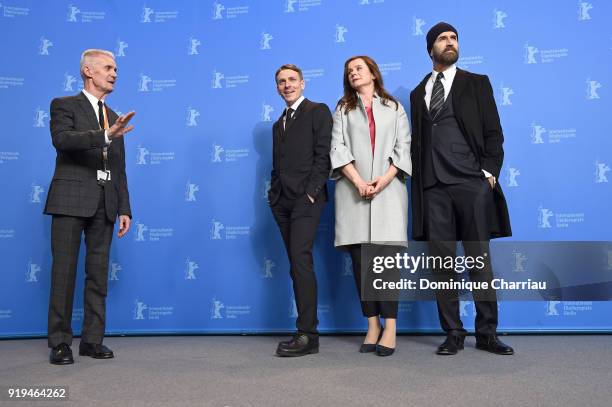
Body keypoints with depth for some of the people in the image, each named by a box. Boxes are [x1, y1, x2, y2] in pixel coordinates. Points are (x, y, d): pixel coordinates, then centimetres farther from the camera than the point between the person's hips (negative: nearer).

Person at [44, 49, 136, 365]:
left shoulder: (115, 118, 20)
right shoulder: (64, 105, 5)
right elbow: (61, 139, -17)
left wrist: (124, 209, 11)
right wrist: (105, 135, -28)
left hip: (105, 205, 5)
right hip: (71, 200, -5)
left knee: (98, 274, 6)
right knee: (64, 271, -2)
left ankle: (92, 340, 14)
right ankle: (60, 342, 7)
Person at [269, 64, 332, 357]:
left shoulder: (318, 111, 4)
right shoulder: (278, 124, 26)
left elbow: (323, 155, -7)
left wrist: (312, 192, -15)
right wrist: (273, 195, 9)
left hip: (306, 198, -7)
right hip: (282, 201, 7)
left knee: (301, 260, -16)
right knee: (297, 265, 5)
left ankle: (307, 335, -13)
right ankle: (306, 333, 10)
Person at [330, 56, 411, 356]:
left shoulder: (394, 108, 17)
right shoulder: (343, 109, 18)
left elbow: (403, 147, 7)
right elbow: (338, 148, 4)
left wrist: (384, 180, -10)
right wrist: (358, 181, -11)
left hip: (388, 189, -1)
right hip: (353, 190, 1)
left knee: (386, 257, -10)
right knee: (361, 259, -2)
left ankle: (390, 327, -7)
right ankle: (372, 324, 4)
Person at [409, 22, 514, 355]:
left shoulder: (476, 83, 12)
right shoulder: (418, 93, 19)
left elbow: (493, 132, 6)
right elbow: (416, 141, 16)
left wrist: (489, 171, -6)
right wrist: (417, 184, 7)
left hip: (472, 184, -2)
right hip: (433, 188, 2)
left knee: (479, 259, 0)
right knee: (442, 261, 1)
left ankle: (487, 333, 10)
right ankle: (453, 333, 11)